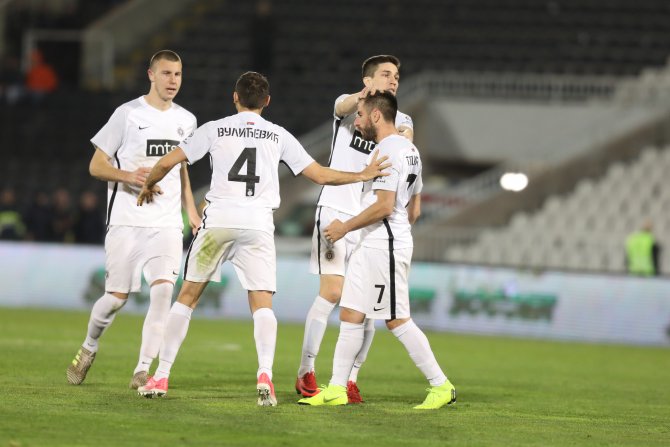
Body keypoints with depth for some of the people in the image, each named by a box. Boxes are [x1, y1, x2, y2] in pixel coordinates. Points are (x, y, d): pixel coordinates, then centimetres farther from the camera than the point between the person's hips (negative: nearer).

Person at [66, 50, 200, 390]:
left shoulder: (186, 120, 12)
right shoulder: (128, 114, -3)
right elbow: (96, 165, -1)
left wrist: (191, 211, 18)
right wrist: (129, 176, -20)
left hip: (167, 223, 3)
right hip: (127, 220, -3)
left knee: (163, 288, -17)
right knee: (117, 296, -2)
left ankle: (143, 370, -13)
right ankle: (89, 348, 28)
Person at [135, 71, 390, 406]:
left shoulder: (215, 129, 7)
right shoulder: (279, 136, 11)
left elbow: (167, 162, 6)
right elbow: (319, 175, 12)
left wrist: (148, 186, 26)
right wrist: (363, 176, 24)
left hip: (218, 219, 0)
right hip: (258, 224, 1)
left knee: (187, 296, 11)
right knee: (262, 304, 1)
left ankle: (161, 377, 10)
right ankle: (265, 373, -23)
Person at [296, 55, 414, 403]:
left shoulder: (399, 120, 11)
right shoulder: (349, 106, 2)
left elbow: (406, 135, -12)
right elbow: (344, 106, -23)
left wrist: (402, 137, -38)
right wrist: (363, 96, -48)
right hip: (336, 211, -3)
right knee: (331, 293, -11)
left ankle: (350, 378, 6)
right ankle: (306, 372, -3)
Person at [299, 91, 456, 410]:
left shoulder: (388, 151, -15)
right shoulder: (409, 149, 17)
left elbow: (384, 206, -22)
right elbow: (414, 209, 21)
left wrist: (345, 228, -13)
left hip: (384, 246, -10)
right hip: (371, 246, 10)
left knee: (398, 321, -6)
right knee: (350, 316, 8)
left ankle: (441, 386, 0)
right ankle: (337, 389, 9)